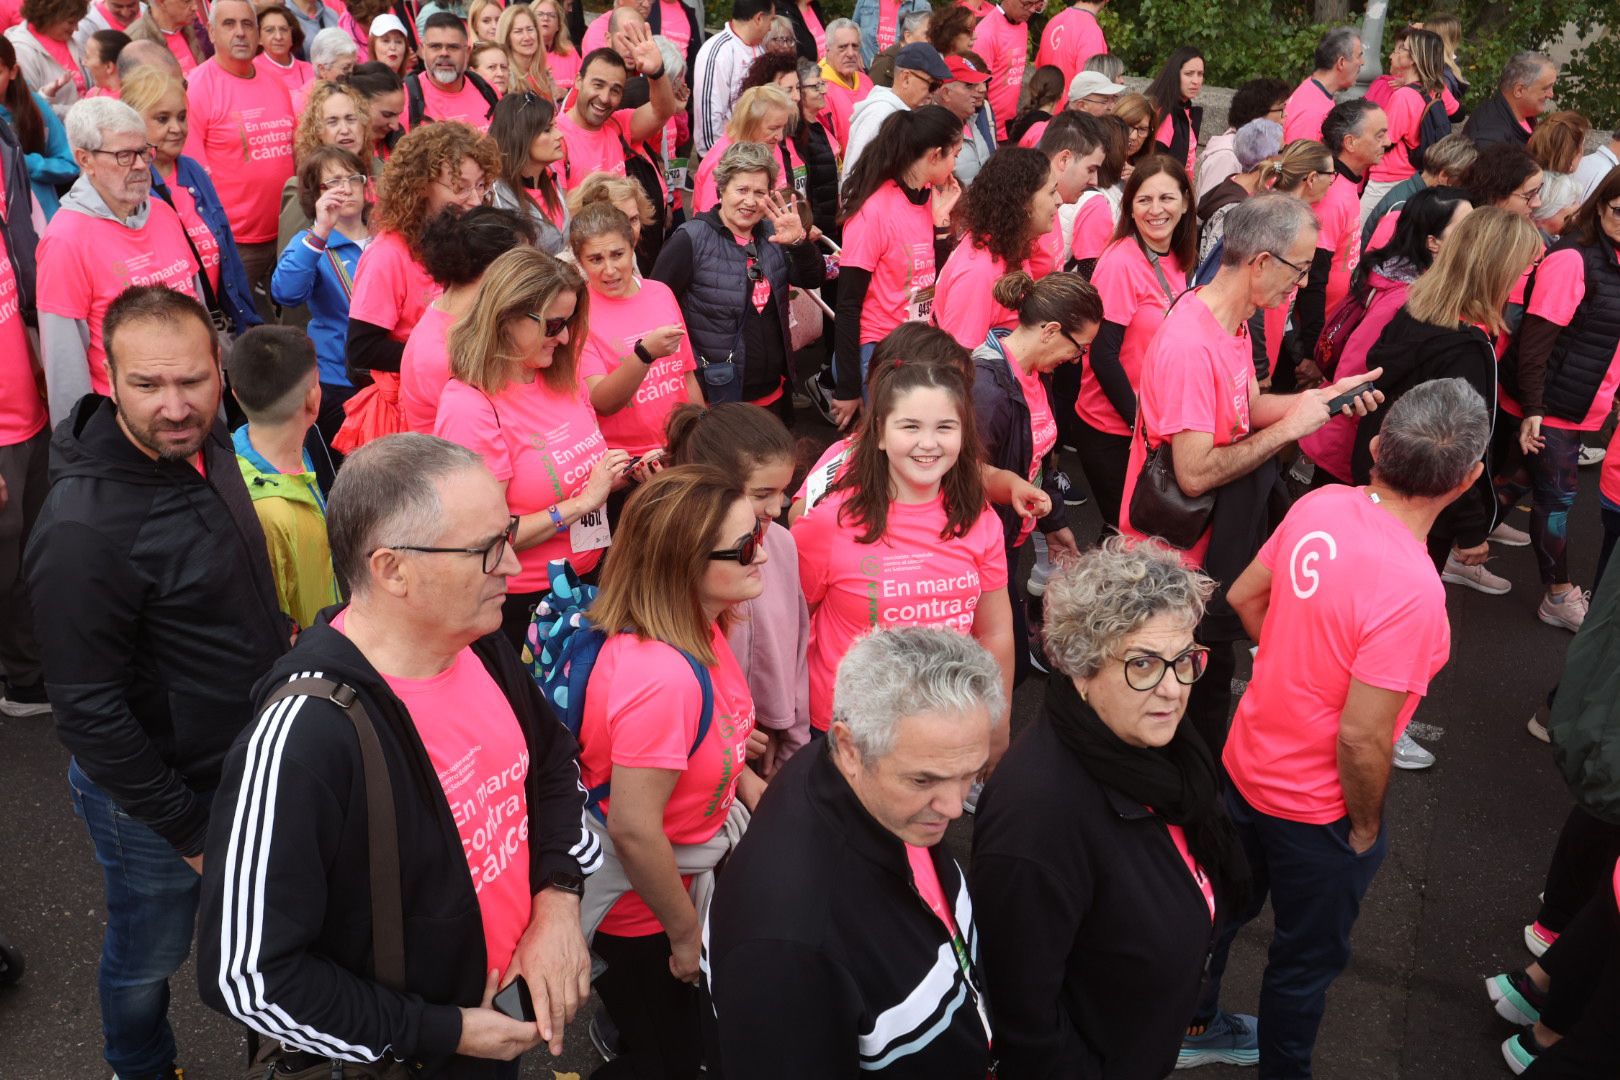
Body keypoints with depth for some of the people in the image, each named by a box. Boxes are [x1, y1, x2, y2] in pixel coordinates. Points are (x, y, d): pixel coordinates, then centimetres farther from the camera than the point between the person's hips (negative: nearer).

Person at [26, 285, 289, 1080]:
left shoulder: (204, 447, -7)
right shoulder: (82, 529, -31)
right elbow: (90, 713, -25)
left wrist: (278, 636, 1)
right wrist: (187, 827, -18)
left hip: (246, 755, 7)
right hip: (153, 791, -7)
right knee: (150, 956, 19)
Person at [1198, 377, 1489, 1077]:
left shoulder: (1318, 505, -14)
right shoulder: (1411, 591, -34)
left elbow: (1244, 598, 1)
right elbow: (1361, 740, -29)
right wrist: (1367, 827, -11)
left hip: (1245, 763, 7)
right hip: (1316, 808, -7)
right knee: (1307, 960, 20)